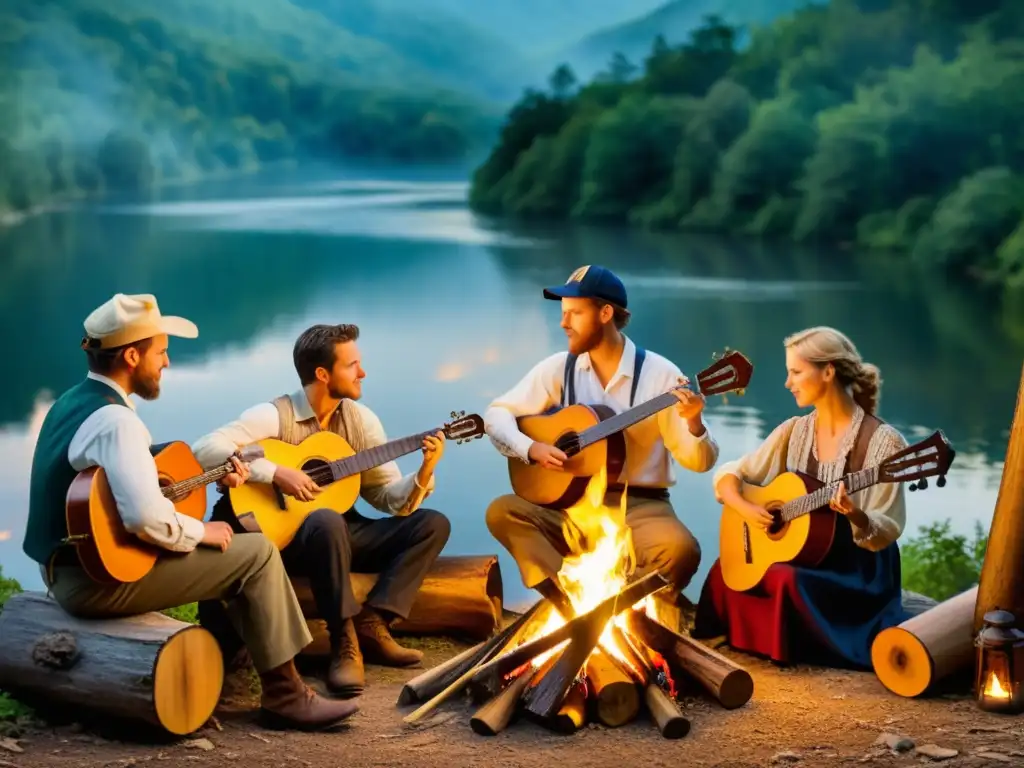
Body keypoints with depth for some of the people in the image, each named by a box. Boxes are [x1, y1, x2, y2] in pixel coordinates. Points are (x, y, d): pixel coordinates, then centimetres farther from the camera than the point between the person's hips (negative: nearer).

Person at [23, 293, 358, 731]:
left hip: (71, 567, 10)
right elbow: (148, 517, -32)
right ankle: (285, 696, 2)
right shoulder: (114, 420, -21)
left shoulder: (74, 401, 10)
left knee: (234, 551, 24)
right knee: (258, 554, -5)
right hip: (99, 577, -10)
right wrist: (200, 531, -13)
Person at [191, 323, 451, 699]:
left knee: (432, 523, -9)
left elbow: (390, 499, 3)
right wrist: (275, 473, -31)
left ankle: (370, 623, -18)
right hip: (284, 535, -6)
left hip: (341, 532, 6)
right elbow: (204, 449, -26)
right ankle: (345, 641, -29)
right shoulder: (274, 416, -13)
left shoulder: (361, 419, 4)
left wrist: (423, 474, -17)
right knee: (326, 521, -40)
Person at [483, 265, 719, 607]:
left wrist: (693, 422, -27)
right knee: (502, 511, -23)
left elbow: (700, 461, -5)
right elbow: (496, 413, 8)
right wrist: (531, 448, -11)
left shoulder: (659, 373, -5)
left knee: (682, 550, -33)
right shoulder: (559, 367, 4)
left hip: (639, 506, -3)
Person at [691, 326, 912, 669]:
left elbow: (886, 533, -15)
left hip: (858, 574, -6)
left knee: (785, 580, -32)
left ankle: (788, 647, -9)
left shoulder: (881, 441, -13)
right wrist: (745, 508, -12)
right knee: (726, 570, -17)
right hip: (798, 556, 6)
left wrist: (855, 515, -36)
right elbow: (727, 476, 8)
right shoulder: (794, 431, 5)